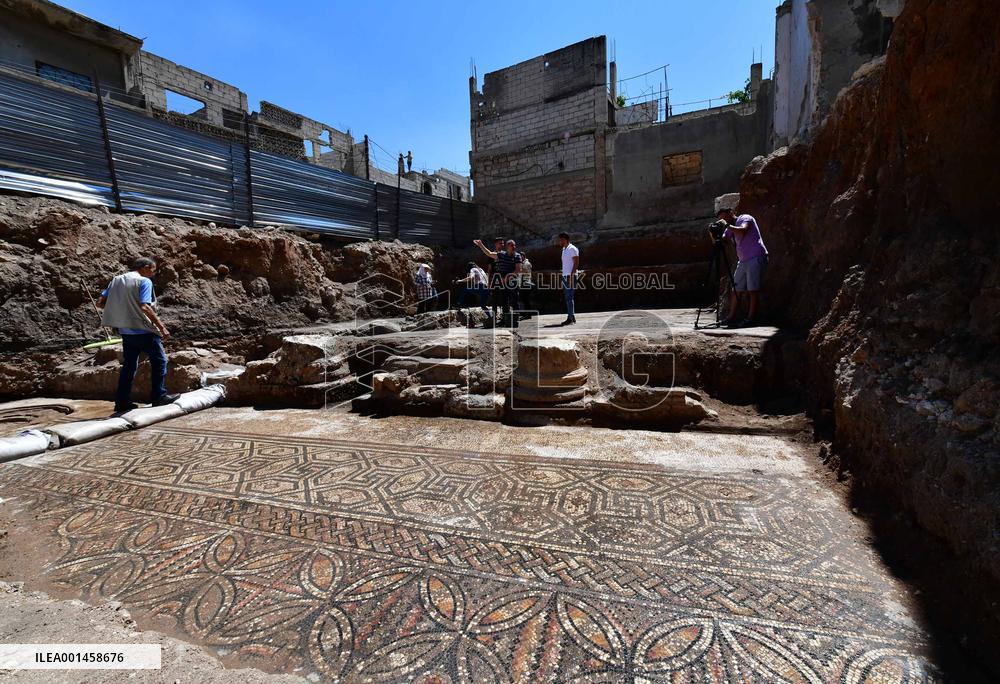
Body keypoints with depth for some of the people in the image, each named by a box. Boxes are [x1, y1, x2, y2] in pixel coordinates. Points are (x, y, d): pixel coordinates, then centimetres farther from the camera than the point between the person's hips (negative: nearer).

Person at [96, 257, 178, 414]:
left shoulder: (116, 280, 11)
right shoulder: (144, 281, -11)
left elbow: (100, 303, 7)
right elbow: (144, 307, -22)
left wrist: (118, 307, 22)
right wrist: (162, 327, -19)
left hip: (125, 331, 7)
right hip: (143, 330, -7)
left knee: (128, 365, 14)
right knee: (159, 361, 6)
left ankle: (122, 401, 17)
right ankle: (158, 396, 9)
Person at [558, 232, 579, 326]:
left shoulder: (572, 249, -8)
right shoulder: (564, 249, 20)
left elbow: (576, 263, -14)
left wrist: (571, 275, -21)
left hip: (570, 276, -9)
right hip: (565, 276, 10)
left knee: (569, 298, -11)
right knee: (568, 297, 10)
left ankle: (570, 318, -10)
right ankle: (572, 317, 15)